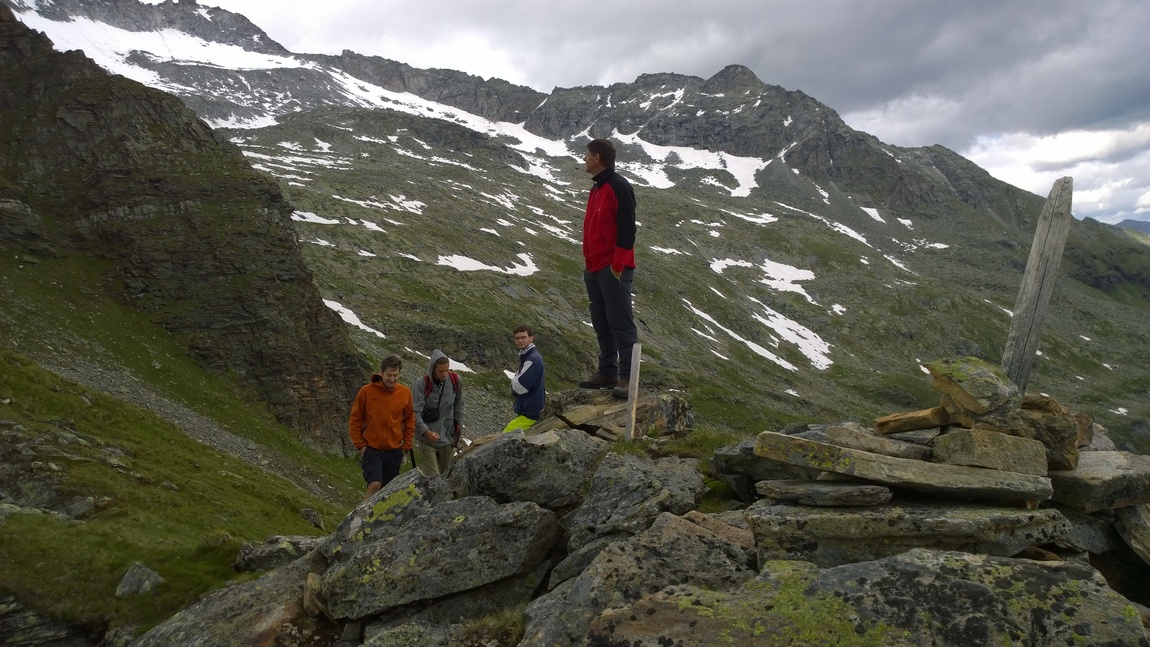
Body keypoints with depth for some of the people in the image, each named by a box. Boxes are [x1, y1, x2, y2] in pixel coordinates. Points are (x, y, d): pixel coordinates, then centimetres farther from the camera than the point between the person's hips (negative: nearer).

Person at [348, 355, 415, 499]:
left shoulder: (405, 392, -2)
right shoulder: (366, 391, -9)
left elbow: (410, 421, 9)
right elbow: (355, 420, -1)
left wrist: (406, 446, 5)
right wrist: (360, 445, -5)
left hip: (394, 451, 3)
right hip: (371, 449, -3)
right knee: (375, 484, -21)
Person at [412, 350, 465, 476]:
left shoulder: (456, 381, -2)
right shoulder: (421, 384, -14)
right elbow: (416, 412, -18)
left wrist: (458, 429, 11)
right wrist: (425, 431, -31)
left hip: (448, 437, 4)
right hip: (427, 440, -4)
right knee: (432, 478, -9)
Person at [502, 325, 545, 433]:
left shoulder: (533, 359, -19)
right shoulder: (527, 356, 13)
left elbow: (519, 387, -21)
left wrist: (514, 379, -1)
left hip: (529, 414, -10)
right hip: (529, 411, 10)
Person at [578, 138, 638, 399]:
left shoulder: (619, 186, -11)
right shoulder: (596, 189, 18)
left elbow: (627, 228, -17)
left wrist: (617, 265, -19)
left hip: (613, 269, -10)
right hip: (594, 268, 10)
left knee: (620, 323, -8)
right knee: (601, 325, 13)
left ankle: (627, 377, -5)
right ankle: (607, 372, 21)